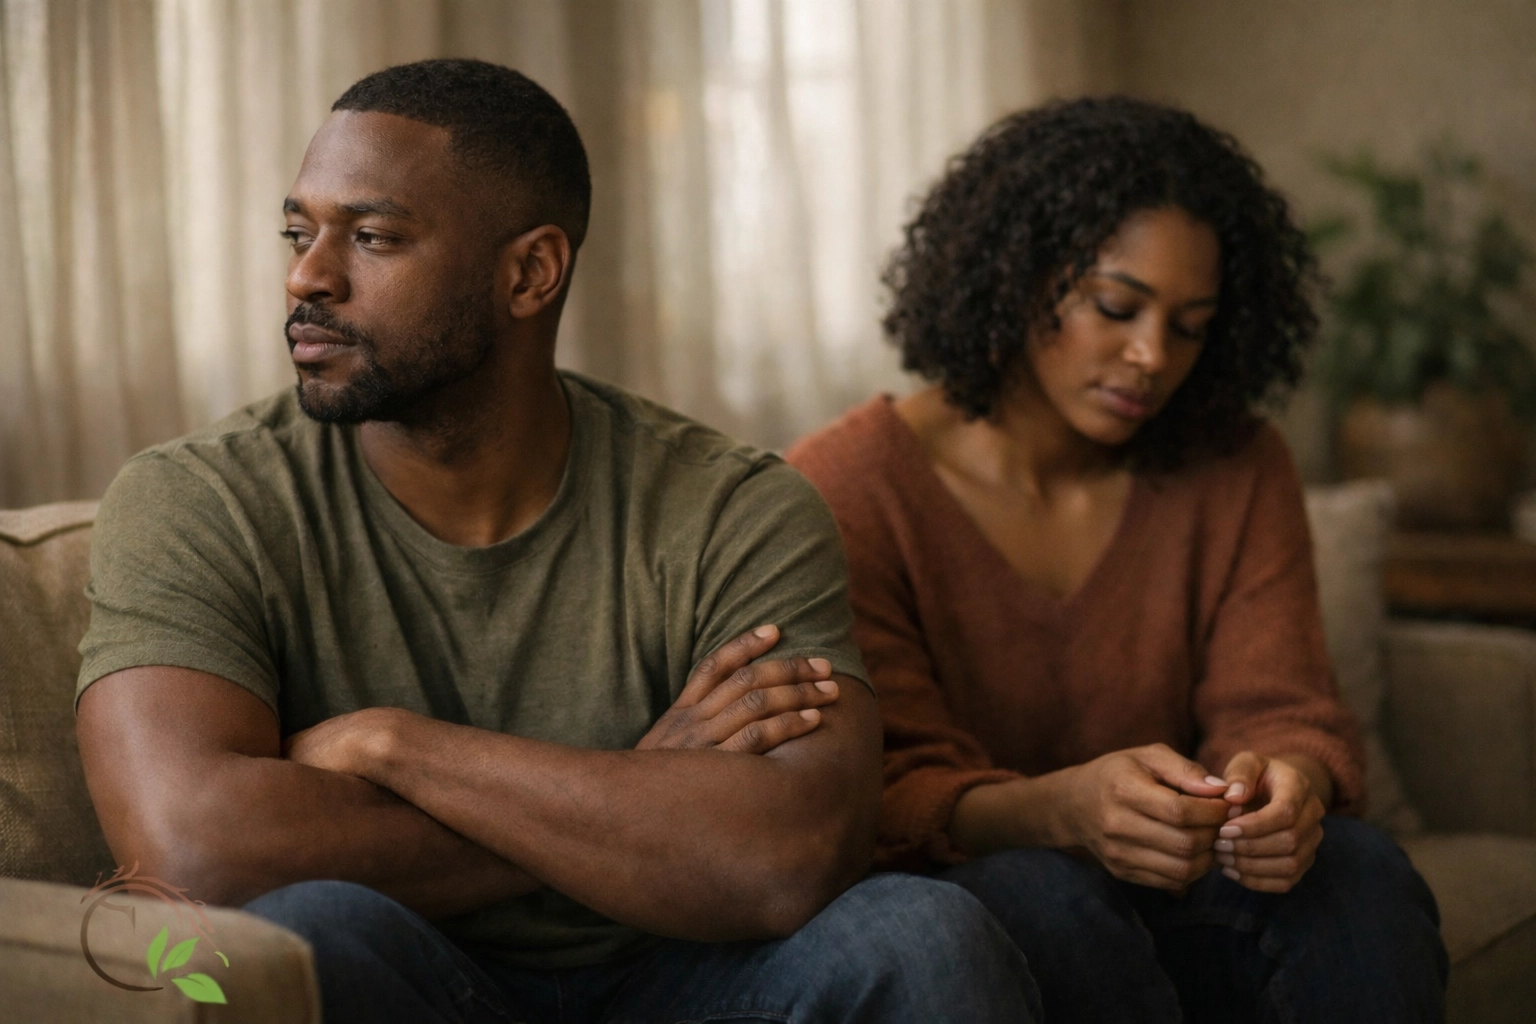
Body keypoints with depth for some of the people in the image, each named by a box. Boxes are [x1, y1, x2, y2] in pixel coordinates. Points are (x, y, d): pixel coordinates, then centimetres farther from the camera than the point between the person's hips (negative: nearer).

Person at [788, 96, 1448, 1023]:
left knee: (1357, 864, -27)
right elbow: (889, 792, -14)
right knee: (1037, 895, -37)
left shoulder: (1239, 471, 6)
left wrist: (1285, 781, -29)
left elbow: (1279, 708, -2)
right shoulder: (849, 487, -8)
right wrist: (1060, 809, -37)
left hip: (1167, 912, 4)